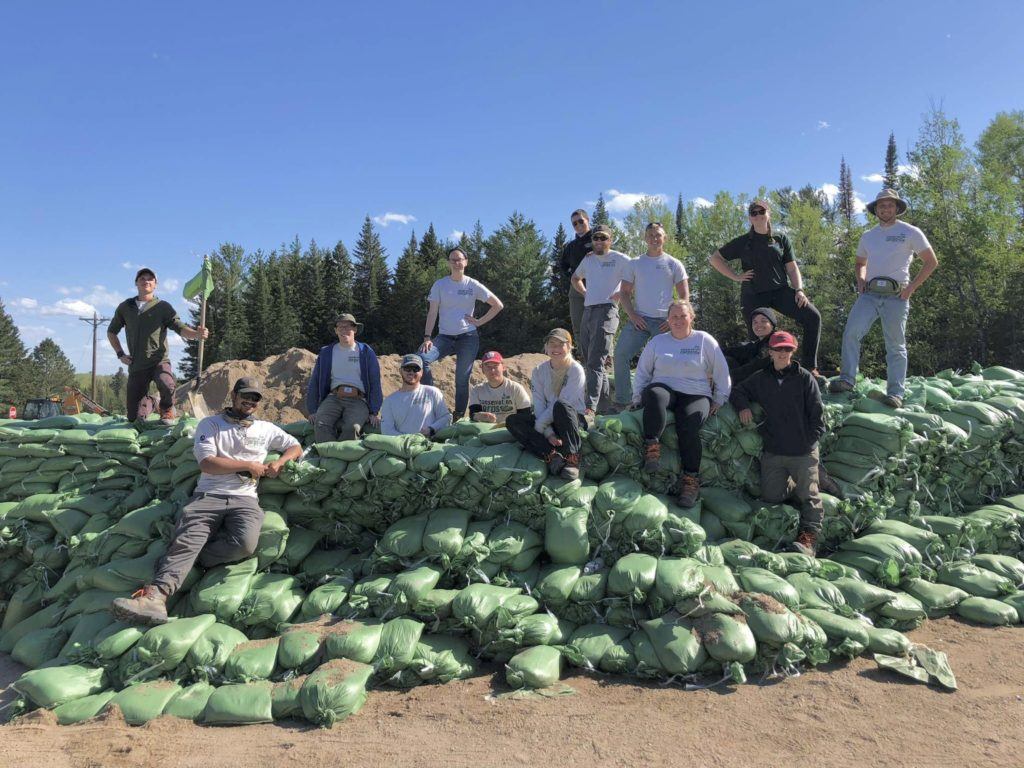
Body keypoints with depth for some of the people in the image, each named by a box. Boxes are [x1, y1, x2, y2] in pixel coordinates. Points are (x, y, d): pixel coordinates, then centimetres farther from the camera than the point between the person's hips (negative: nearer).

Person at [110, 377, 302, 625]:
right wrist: (249, 465, -1)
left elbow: (296, 448, 30)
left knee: (245, 543, -32)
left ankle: (183, 562, -20)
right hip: (208, 496, -1)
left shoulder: (267, 429, 23)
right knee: (186, 539, -30)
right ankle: (156, 596, -48)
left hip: (244, 500, 1)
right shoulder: (210, 424, 15)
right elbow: (207, 463, 0)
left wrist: (279, 462, 9)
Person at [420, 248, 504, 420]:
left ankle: (459, 417, 11)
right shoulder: (439, 285, 4)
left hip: (468, 337, -1)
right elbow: (432, 313, 0)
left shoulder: (473, 285, 3)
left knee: (462, 379, 0)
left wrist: (480, 321, -1)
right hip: (445, 337, 1)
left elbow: (498, 305, 6)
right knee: (422, 358, -24)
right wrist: (427, 337, -11)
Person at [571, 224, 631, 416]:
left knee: (595, 362, -18)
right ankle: (605, 399, 26)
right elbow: (575, 278, 35)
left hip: (606, 311, -7)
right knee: (589, 361, 12)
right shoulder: (588, 259, 18)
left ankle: (590, 407, -23)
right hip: (587, 311, 8)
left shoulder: (620, 259, -1)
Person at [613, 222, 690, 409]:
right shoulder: (635, 264, 12)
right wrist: (631, 314, -5)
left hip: (664, 322, -1)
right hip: (639, 319, 1)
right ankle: (622, 400, -5)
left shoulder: (674, 264, 6)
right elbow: (625, 292, 11)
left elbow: (684, 296, 5)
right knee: (621, 355, -13)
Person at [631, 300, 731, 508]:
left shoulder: (705, 340, 11)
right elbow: (642, 371, 17)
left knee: (688, 425, -32)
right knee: (655, 395, -37)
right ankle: (652, 446, -34)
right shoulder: (657, 341, 16)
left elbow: (721, 372, 12)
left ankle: (691, 479, -25)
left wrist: (719, 399, 6)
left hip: (696, 395, -1)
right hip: (664, 388, 1)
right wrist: (638, 398, 9)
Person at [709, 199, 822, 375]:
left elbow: (792, 268, 11)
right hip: (753, 296, -1)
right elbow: (715, 258, 12)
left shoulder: (780, 239, 12)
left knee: (813, 316, -18)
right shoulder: (743, 242, 8)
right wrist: (736, 277, 4)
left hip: (780, 290, 1)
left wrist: (799, 290, -5)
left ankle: (810, 366, -11)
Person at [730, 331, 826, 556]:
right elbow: (738, 391, 21)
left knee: (809, 494, -6)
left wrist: (811, 438, -8)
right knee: (771, 496, 8)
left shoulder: (805, 378, -2)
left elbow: (817, 412, -1)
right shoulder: (760, 379, 8)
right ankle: (795, 485, 34)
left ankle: (809, 536, 0)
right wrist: (743, 406, 1)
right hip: (772, 452, 3)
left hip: (803, 452, -3)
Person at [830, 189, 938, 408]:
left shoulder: (910, 233, 5)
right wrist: (860, 281, 9)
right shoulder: (867, 236, 17)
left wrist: (911, 287, -4)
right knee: (851, 332, -18)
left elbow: (931, 262, 6)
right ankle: (847, 379, -17)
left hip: (896, 296, -3)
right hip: (869, 294, 3)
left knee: (896, 346, -1)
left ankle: (895, 393, 1)